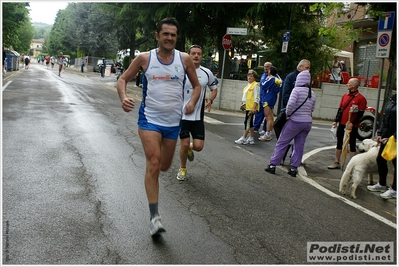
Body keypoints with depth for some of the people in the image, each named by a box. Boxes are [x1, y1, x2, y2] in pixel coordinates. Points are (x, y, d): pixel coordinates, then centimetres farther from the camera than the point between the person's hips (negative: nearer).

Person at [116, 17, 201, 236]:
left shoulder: (184, 59, 1)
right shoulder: (144, 58, -3)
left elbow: (196, 85, 11)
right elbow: (123, 79, 5)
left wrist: (192, 102, -9)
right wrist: (123, 97, -16)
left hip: (173, 121, 3)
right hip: (149, 118, -3)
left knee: (164, 166, 14)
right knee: (153, 164, -15)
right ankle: (154, 216, -8)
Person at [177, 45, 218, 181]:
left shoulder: (207, 73, 3)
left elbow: (214, 89, 16)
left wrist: (210, 100, -4)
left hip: (198, 116, 2)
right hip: (182, 114, -2)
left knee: (198, 146, -4)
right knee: (184, 144, -2)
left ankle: (189, 149, 34)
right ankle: (182, 169, 24)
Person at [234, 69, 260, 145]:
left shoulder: (255, 85, -9)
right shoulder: (248, 85, 18)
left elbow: (256, 98, -15)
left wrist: (254, 107, -21)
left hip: (251, 107, -9)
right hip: (247, 107, 9)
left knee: (247, 122, -9)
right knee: (250, 122, 12)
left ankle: (243, 138, -7)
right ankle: (251, 139, 17)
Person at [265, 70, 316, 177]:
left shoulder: (297, 90, -10)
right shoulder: (312, 94, 10)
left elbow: (291, 103, -23)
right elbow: (312, 109, 14)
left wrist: (288, 114, -9)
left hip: (295, 121, -6)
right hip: (308, 122, 6)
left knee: (282, 142, 3)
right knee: (299, 146, 11)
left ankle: (273, 165, 5)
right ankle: (294, 168, 14)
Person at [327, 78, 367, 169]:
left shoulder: (361, 98, -9)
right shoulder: (345, 96, 10)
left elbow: (360, 114, -12)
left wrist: (352, 123, -19)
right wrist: (336, 121, 5)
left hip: (352, 126, -6)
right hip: (342, 124, 6)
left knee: (352, 145, 2)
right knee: (339, 143, 12)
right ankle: (336, 163, 22)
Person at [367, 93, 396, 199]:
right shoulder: (392, 99, 8)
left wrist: (395, 137, -23)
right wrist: (380, 133, 9)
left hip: (395, 139, -8)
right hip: (386, 137, 8)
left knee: (395, 162, 3)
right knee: (380, 159, 16)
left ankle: (394, 190, 16)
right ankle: (382, 184, 33)